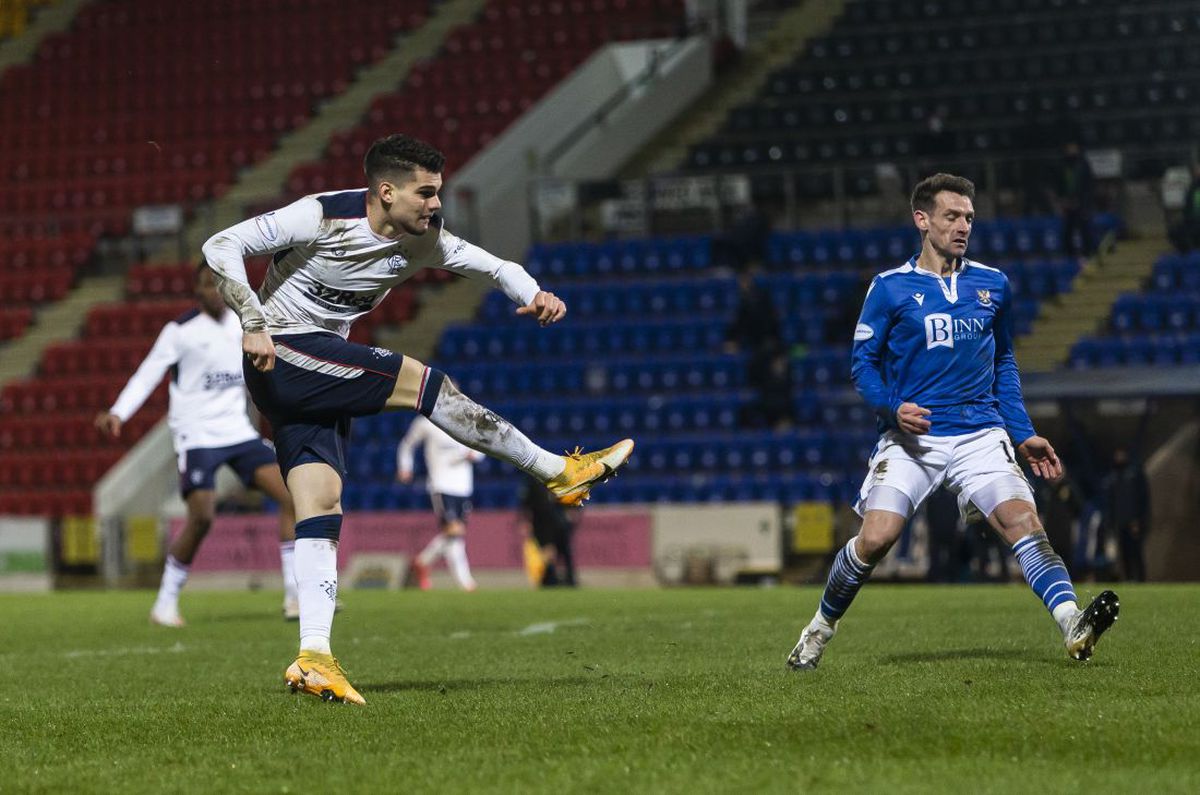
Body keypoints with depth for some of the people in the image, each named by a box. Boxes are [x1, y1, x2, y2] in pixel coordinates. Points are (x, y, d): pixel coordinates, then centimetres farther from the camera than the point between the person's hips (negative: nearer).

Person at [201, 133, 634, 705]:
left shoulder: (421, 241, 3)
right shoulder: (323, 217, -17)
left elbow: (495, 266, 7)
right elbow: (221, 246, -17)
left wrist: (535, 295, -16)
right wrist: (253, 324, -26)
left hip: (324, 373, 8)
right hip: (283, 354, -8)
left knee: (322, 509, -6)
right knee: (423, 382, -17)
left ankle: (313, 658, -13)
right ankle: (559, 471, -9)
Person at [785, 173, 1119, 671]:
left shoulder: (993, 285, 13)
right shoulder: (890, 288, 3)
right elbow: (862, 363, 5)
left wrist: (1023, 434, 14)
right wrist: (893, 408, -15)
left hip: (980, 433, 2)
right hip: (911, 437, -2)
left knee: (1021, 518, -21)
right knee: (875, 538, -16)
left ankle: (1073, 627, -34)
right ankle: (820, 628, 8)